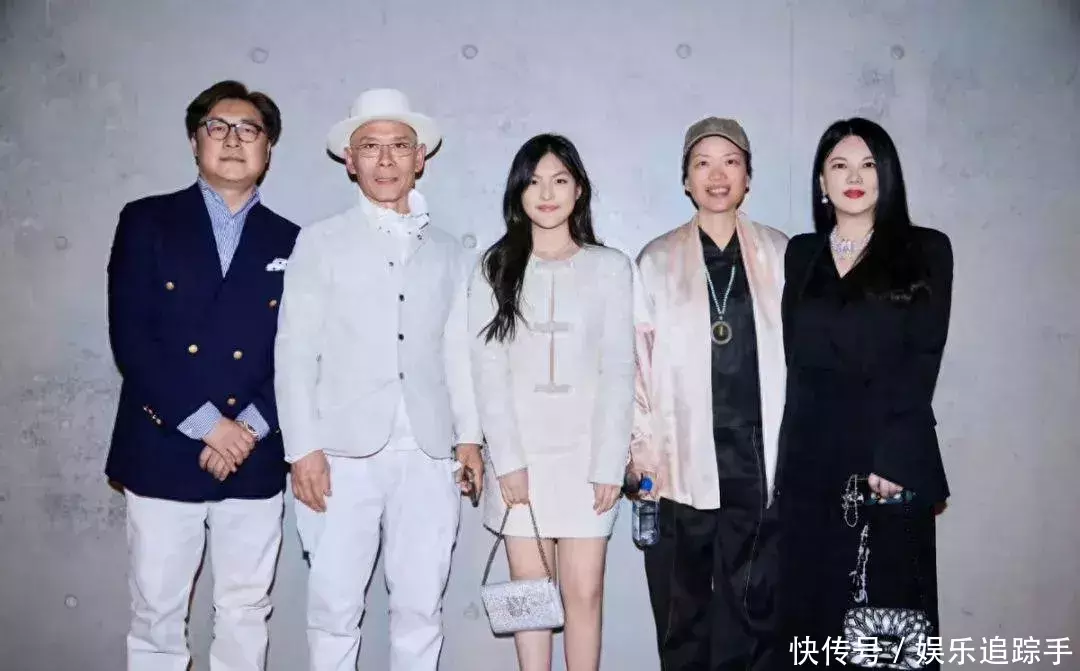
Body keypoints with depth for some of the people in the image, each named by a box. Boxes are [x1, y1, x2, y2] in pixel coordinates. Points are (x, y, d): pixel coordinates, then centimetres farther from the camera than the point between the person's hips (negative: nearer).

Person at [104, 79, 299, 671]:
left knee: (244, 613, 11)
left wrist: (248, 428, -11)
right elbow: (130, 338, -6)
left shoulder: (290, 243, 7)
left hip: (254, 460, 1)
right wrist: (206, 424, -13)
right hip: (162, 452, -1)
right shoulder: (147, 221, 3)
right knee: (156, 615, 8)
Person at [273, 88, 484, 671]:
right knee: (335, 607, 3)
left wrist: (469, 435, 4)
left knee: (420, 608, 8)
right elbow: (295, 352, 1)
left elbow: (457, 351, 13)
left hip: (428, 456, 2)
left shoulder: (449, 251, 14)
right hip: (344, 453, -2)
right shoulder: (321, 242, 6)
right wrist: (303, 449, -6)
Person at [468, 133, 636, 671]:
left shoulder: (610, 267, 2)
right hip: (519, 455, 1)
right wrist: (508, 460, -9)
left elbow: (618, 372, -1)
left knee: (584, 592, 0)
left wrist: (609, 464, -7)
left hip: (585, 454, -1)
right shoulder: (494, 269, 5)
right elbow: (488, 372, -1)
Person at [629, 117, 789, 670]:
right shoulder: (657, 261, 5)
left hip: (760, 463, 1)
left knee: (755, 605, 7)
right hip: (683, 463, 0)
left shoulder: (781, 255, 7)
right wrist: (642, 448, -2)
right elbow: (638, 359, 4)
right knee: (682, 609, 8)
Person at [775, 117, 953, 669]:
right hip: (810, 461, 3)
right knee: (812, 602, 7)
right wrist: (786, 450, -3)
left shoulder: (926, 251, 4)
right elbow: (795, 358, 8)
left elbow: (923, 359, -5)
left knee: (889, 600, 4)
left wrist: (891, 456, -14)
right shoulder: (800, 254, 12)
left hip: (894, 459, -2)